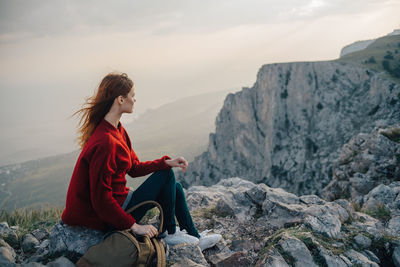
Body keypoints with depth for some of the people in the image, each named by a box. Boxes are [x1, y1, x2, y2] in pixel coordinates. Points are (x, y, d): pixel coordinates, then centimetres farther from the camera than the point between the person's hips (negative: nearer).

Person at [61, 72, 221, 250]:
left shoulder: (117, 130, 4)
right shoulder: (105, 142, -29)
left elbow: (134, 168, 11)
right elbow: (101, 199, -28)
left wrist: (167, 162, -1)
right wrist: (135, 226, -22)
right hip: (107, 219, -10)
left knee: (175, 188, 12)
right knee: (166, 175, -9)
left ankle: (195, 238, 22)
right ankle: (169, 233, 8)